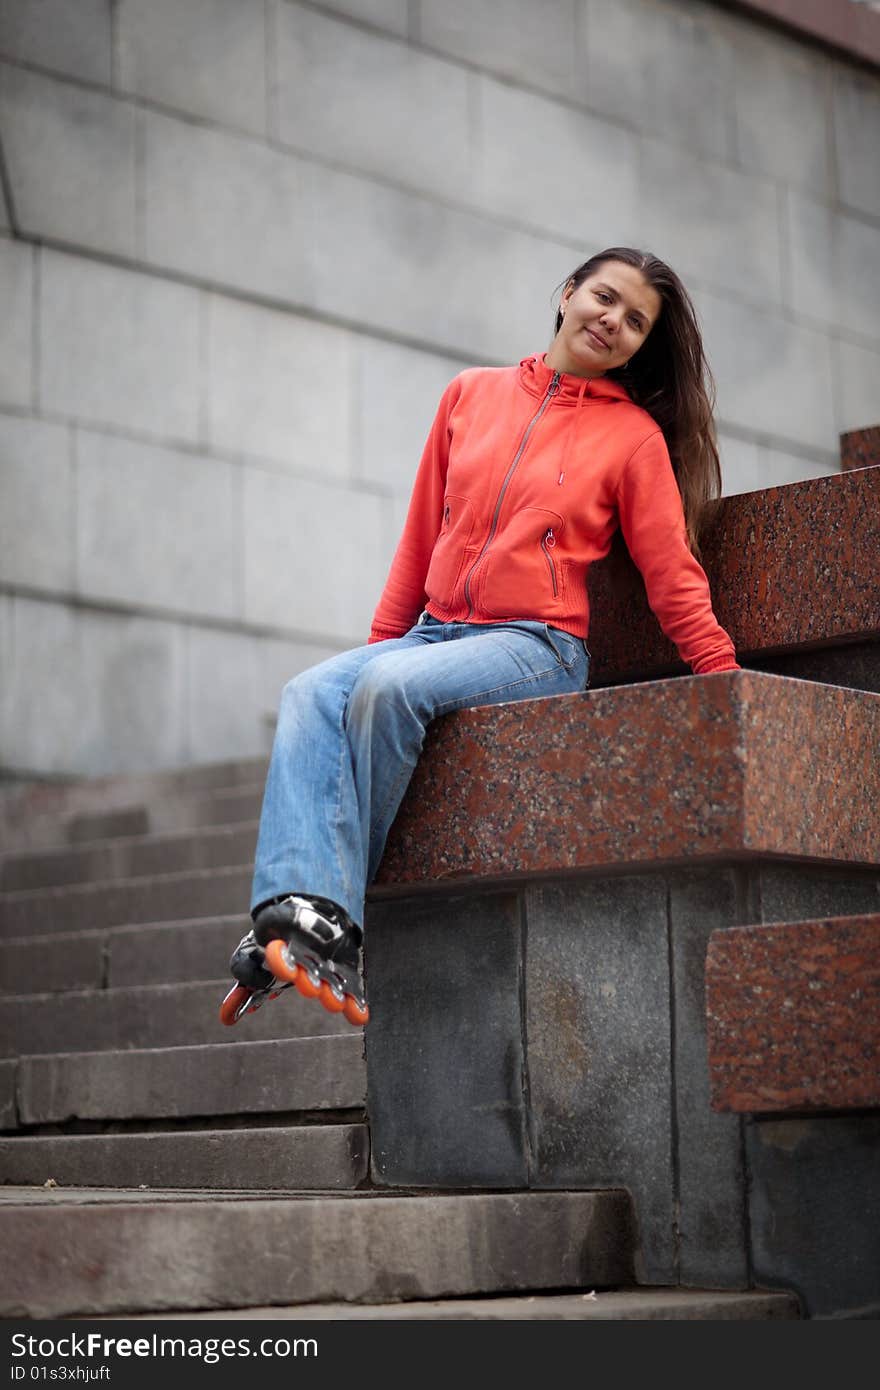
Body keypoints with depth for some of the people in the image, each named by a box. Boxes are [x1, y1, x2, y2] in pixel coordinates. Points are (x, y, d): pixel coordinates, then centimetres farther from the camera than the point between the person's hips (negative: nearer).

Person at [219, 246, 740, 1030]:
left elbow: (674, 581, 5)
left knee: (389, 688, -31)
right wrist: (382, 642, 17)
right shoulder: (472, 394, 15)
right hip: (435, 632, 5)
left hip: (537, 648, -4)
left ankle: (336, 927, -27)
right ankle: (301, 908, -40)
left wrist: (729, 692, -2)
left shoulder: (636, 436, 4)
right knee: (312, 694, -24)